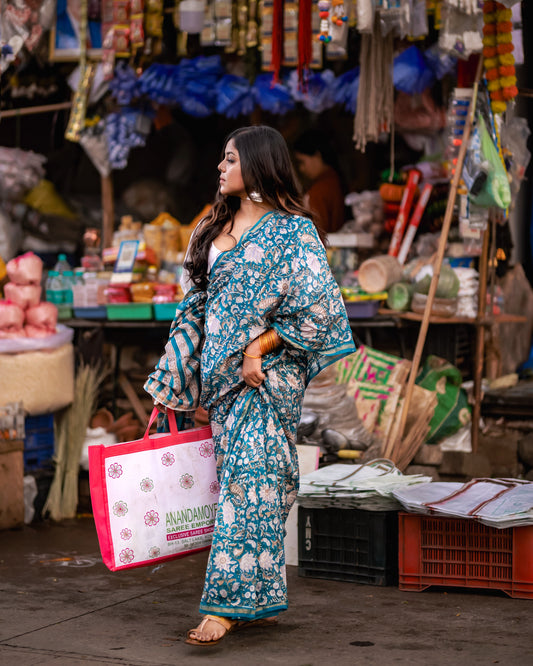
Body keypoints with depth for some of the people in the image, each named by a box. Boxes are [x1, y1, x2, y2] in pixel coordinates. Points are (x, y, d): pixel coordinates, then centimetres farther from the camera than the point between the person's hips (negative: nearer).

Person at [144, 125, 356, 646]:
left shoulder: (292, 230, -6)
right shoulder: (215, 227, 15)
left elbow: (319, 307, -11)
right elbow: (196, 305, 17)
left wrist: (260, 347, -14)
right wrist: (171, 379, 13)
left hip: (267, 372, -7)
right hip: (220, 372, 7)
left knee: (248, 479, -12)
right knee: (244, 479, 7)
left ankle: (227, 603, -14)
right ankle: (257, 604, 13)